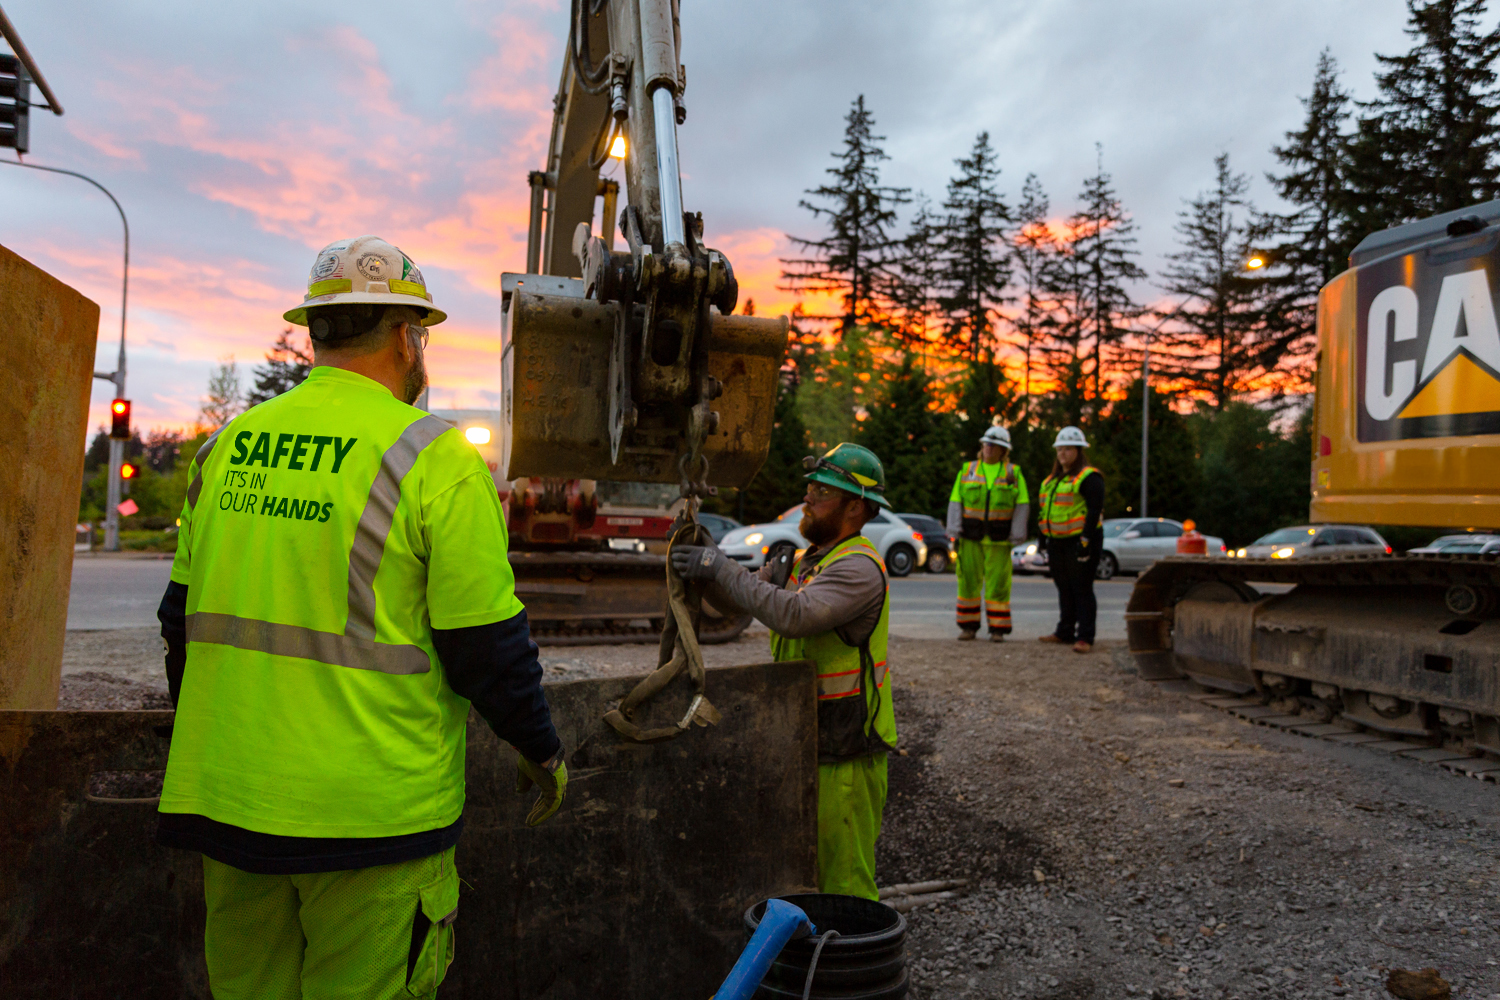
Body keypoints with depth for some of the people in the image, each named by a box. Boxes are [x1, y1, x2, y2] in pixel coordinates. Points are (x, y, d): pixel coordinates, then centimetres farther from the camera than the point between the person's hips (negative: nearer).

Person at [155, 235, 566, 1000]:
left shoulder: (226, 447, 6)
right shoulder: (434, 457, -12)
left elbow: (183, 617, 13)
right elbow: (487, 644, -12)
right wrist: (542, 752, 3)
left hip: (228, 798, 6)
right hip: (371, 811, -6)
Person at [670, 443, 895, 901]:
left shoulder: (860, 568, -18)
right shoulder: (805, 560, 13)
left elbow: (795, 616, -34)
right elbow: (731, 599, 12)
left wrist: (723, 568, -29)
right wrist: (705, 566, -8)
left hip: (846, 751, -9)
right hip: (806, 742, 9)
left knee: (845, 880, 2)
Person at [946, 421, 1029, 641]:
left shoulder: (1014, 474, 5)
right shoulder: (967, 471, 8)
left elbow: (1022, 506, 2)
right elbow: (955, 501, 5)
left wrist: (1016, 536, -6)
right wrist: (954, 531, -4)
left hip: (999, 539, -1)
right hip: (970, 536, 1)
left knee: (998, 582, 0)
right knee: (968, 580, 3)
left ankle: (998, 628, 10)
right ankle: (968, 626, 14)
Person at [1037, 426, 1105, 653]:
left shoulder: (1089, 477, -9)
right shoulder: (1053, 479, 18)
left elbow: (1095, 510, -16)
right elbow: (1045, 510, 23)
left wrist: (1085, 541, -21)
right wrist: (1044, 538, 19)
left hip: (1080, 541, -8)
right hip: (1057, 543, 8)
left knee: (1082, 590, -5)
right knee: (1064, 590, 14)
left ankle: (1084, 637, -1)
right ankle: (1065, 632, 23)